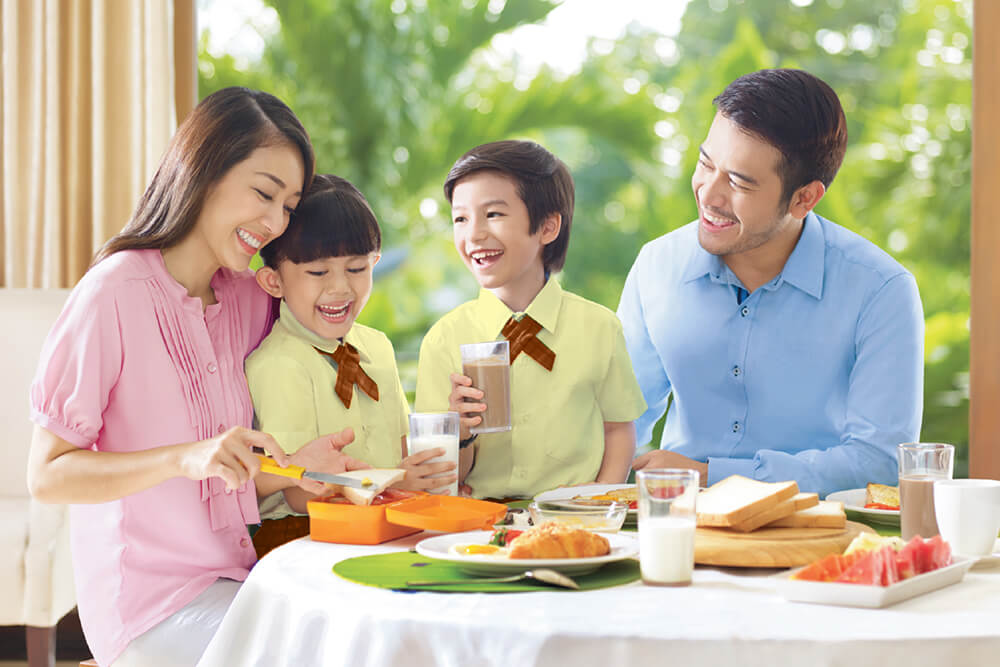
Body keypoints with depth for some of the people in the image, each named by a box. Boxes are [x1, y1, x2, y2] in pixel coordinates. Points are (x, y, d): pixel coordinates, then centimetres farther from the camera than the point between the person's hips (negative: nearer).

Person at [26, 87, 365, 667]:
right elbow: (48, 475, -13)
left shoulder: (250, 299, 10)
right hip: (152, 601, -7)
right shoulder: (116, 293, -11)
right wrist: (186, 458, -25)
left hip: (235, 583, 7)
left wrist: (294, 467, -6)